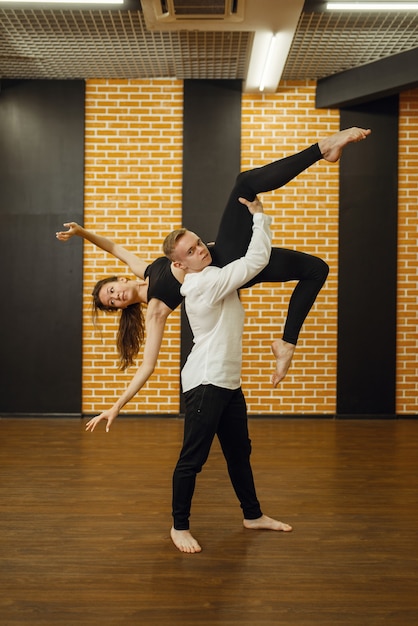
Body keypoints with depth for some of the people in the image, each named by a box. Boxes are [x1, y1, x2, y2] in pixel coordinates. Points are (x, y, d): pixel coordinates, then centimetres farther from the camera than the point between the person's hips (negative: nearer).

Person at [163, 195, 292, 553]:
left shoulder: (214, 278, 12)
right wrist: (259, 215, -8)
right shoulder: (203, 283, -18)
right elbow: (257, 259, -19)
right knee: (193, 459, -2)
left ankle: (253, 514, 33)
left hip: (228, 382, 10)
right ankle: (180, 526, 11)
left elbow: (248, 262, 27)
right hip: (205, 383, -10)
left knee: (239, 450, 19)